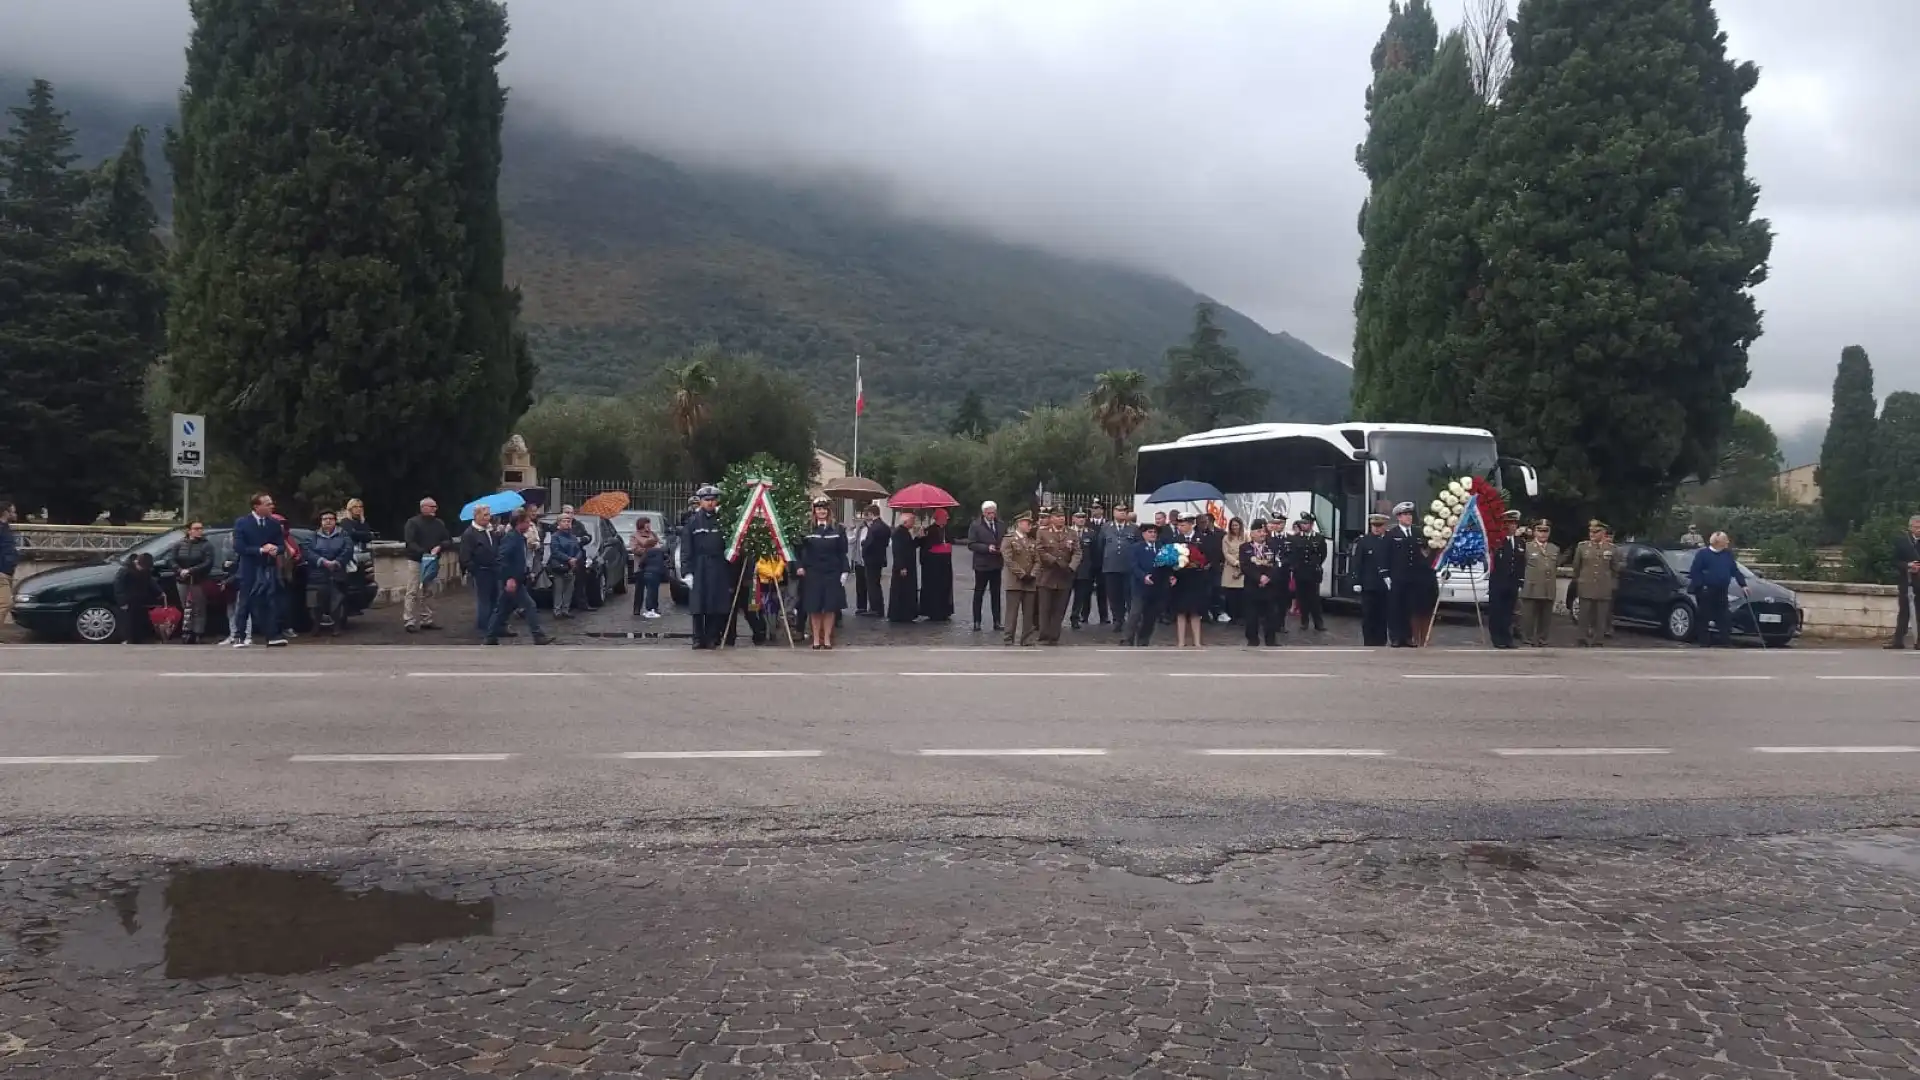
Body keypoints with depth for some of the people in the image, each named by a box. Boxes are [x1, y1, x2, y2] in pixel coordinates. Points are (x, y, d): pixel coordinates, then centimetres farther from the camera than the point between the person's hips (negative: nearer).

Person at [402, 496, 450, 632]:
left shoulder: (439, 523, 9)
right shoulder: (413, 522, -6)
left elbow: (448, 540, 9)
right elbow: (410, 542, -16)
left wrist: (439, 547, -12)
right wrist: (423, 553, -28)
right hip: (416, 560, -5)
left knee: (428, 592, 10)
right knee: (413, 592, -6)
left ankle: (426, 620, 15)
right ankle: (410, 622, -6)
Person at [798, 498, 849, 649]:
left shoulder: (838, 530, 5)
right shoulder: (807, 530, 1)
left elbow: (842, 553, 5)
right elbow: (801, 550, -1)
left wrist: (844, 571, -2)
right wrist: (799, 566, -15)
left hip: (832, 573, 1)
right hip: (812, 573, -1)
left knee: (830, 607, 3)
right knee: (814, 608, 2)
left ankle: (827, 638, 11)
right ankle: (816, 638, 10)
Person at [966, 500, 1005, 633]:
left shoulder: (1001, 525, 7)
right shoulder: (975, 526, -6)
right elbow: (971, 544, -11)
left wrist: (1003, 549, -10)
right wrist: (987, 548, -21)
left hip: (996, 564, 4)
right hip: (981, 565, -4)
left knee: (996, 594, 8)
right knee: (979, 593, 5)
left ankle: (997, 622, 13)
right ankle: (977, 622, 11)